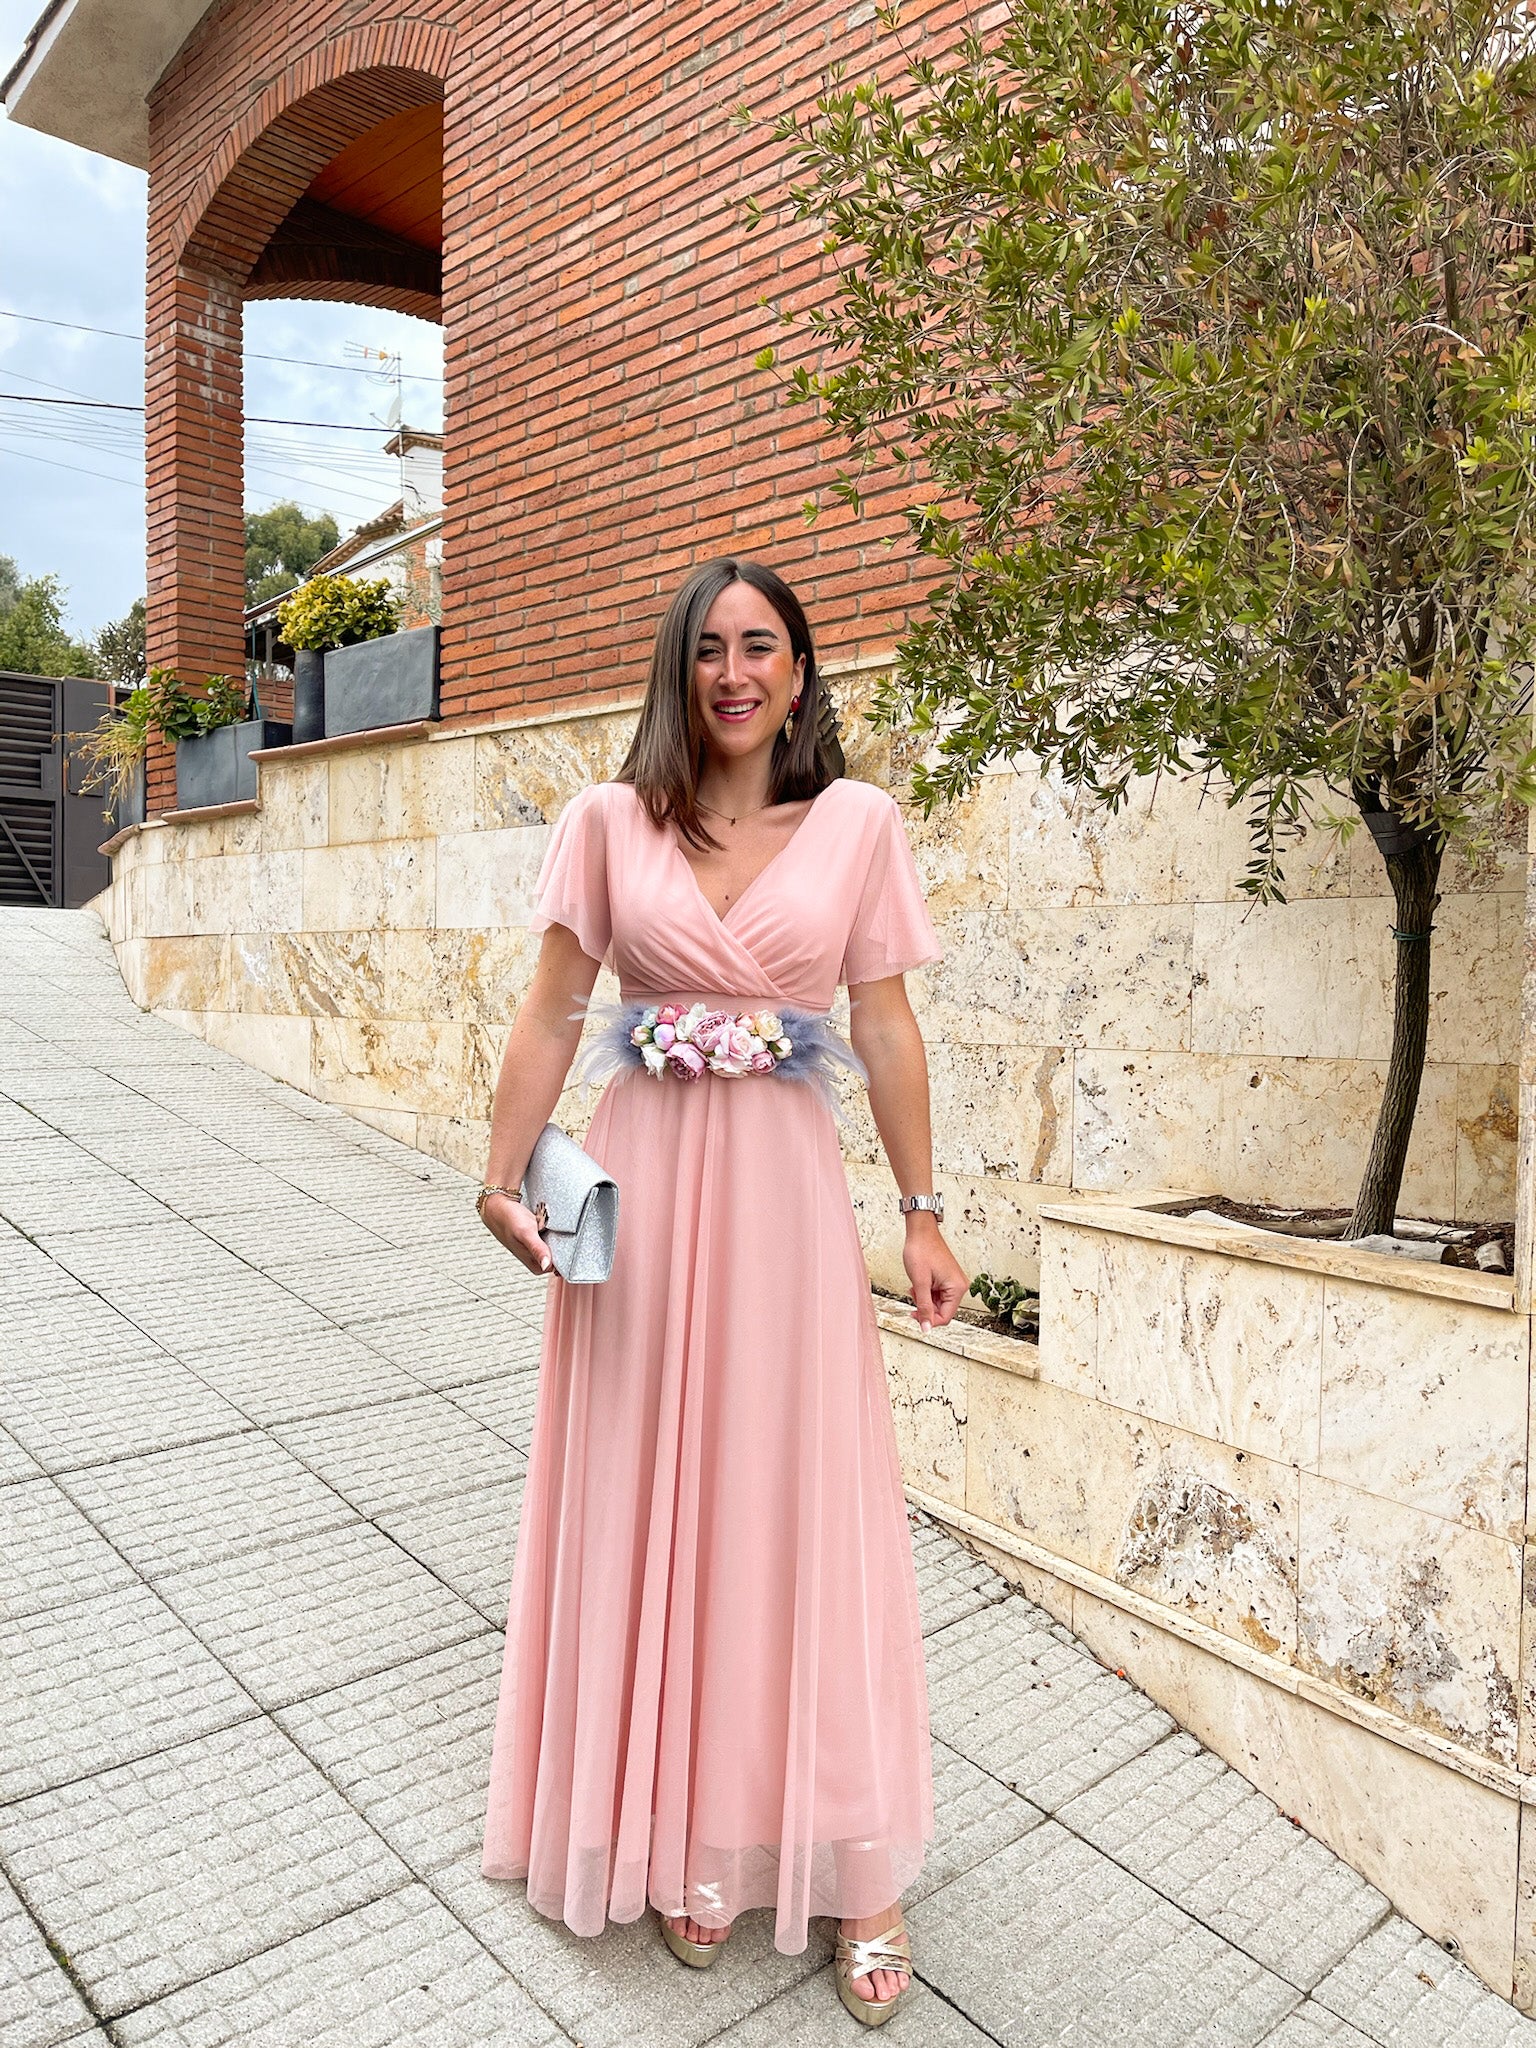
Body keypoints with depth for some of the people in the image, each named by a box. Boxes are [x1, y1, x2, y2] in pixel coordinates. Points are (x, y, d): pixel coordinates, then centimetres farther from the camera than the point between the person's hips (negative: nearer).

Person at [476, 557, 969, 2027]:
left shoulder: (856, 823, 2)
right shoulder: (608, 820, 2)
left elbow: (887, 1030, 3)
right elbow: (550, 1013, 4)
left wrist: (922, 1216, 3)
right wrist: (503, 1179, -3)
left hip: (784, 1191, 0)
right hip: (641, 1183, 1)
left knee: (806, 1512, 6)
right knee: (645, 1508, 9)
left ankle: (852, 1869, 24)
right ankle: (682, 1838, 31)